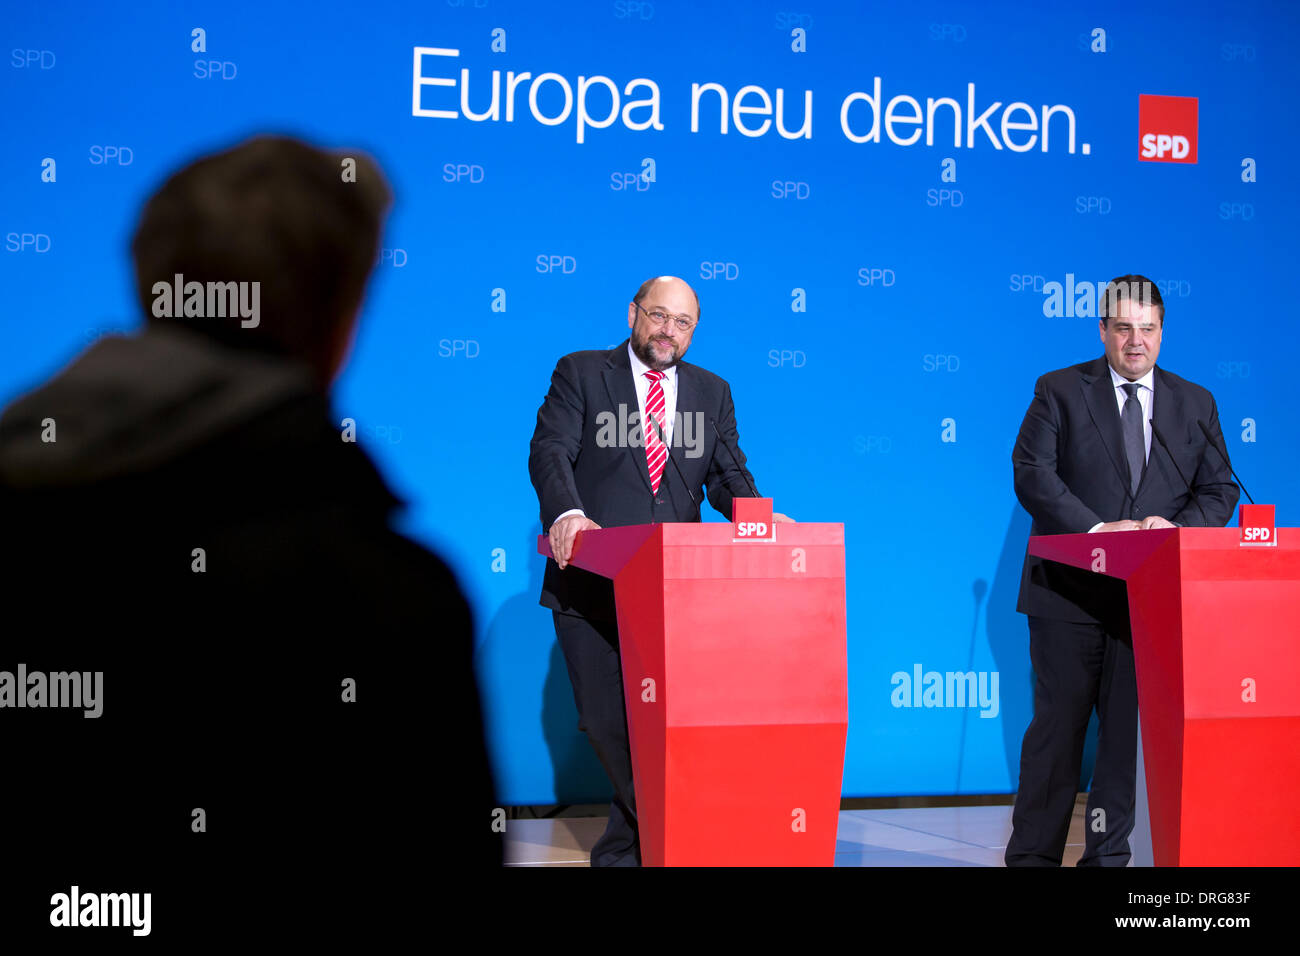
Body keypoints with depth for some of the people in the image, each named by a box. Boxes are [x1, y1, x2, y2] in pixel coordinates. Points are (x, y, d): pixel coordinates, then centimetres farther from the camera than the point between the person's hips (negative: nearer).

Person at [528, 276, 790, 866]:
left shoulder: (712, 392, 16)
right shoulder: (580, 374, 5)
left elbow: (728, 475, 10)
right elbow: (550, 451, -7)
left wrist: (759, 519, -12)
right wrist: (567, 512, -28)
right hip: (593, 583, -2)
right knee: (606, 721, -2)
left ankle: (624, 849, 16)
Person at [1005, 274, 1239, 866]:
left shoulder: (1195, 405, 12)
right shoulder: (1060, 391, 3)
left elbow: (1219, 490, 10)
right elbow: (1031, 472, -8)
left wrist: (1177, 528, -10)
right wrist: (1096, 529, -19)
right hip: (1070, 590, -2)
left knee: (1125, 726, 6)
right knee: (1058, 723, 0)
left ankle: (1108, 853, 16)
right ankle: (1032, 855, 7)